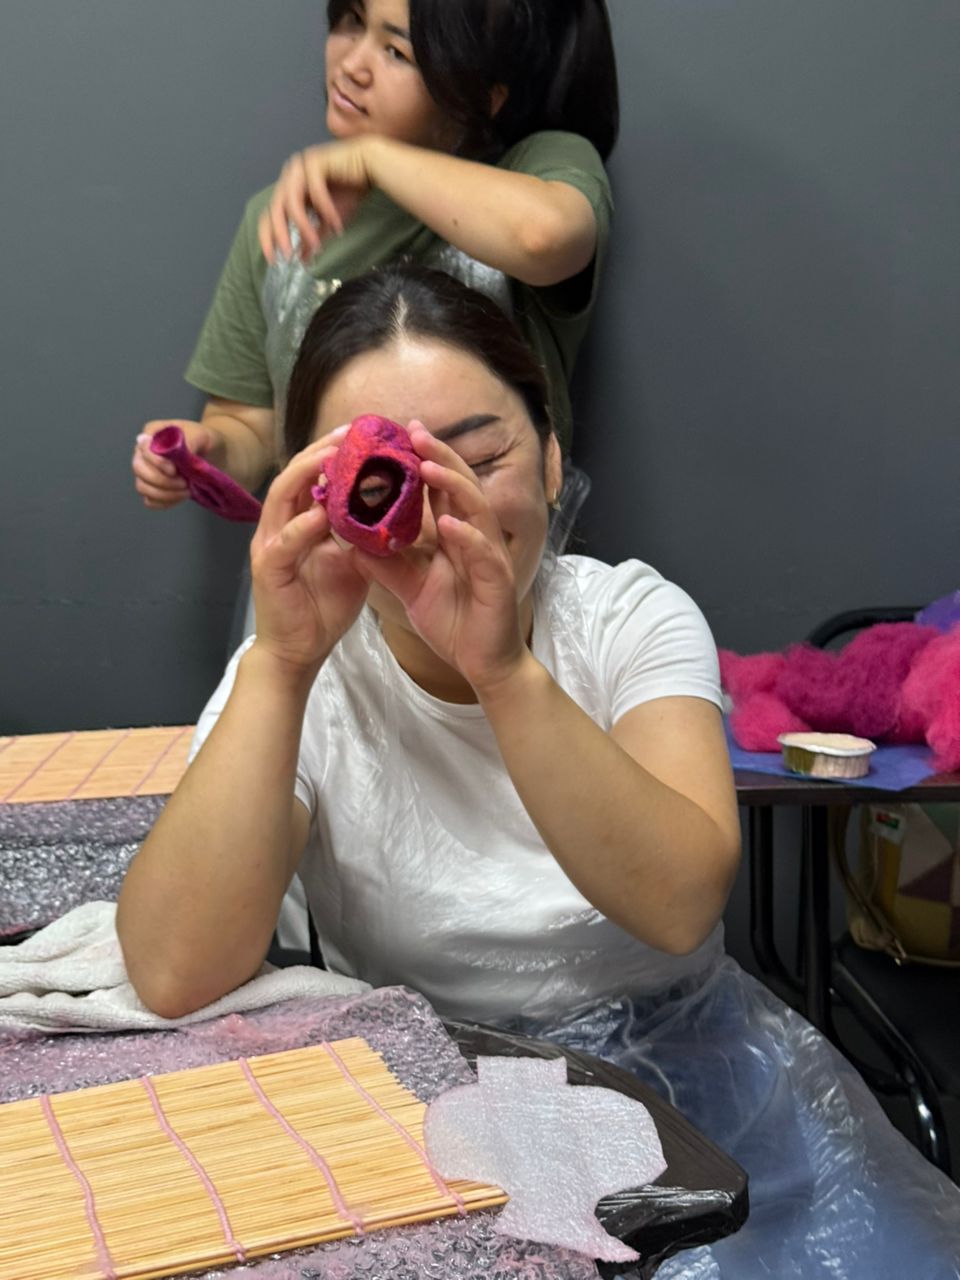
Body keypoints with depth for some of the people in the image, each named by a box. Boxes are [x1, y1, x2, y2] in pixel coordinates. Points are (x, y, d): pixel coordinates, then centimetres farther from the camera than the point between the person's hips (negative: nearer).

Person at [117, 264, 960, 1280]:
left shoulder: (633, 615, -7)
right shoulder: (301, 677, -8)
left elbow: (680, 905, -23)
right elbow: (175, 977, -23)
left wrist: (505, 669, -36)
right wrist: (280, 663, -31)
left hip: (693, 1075, 1)